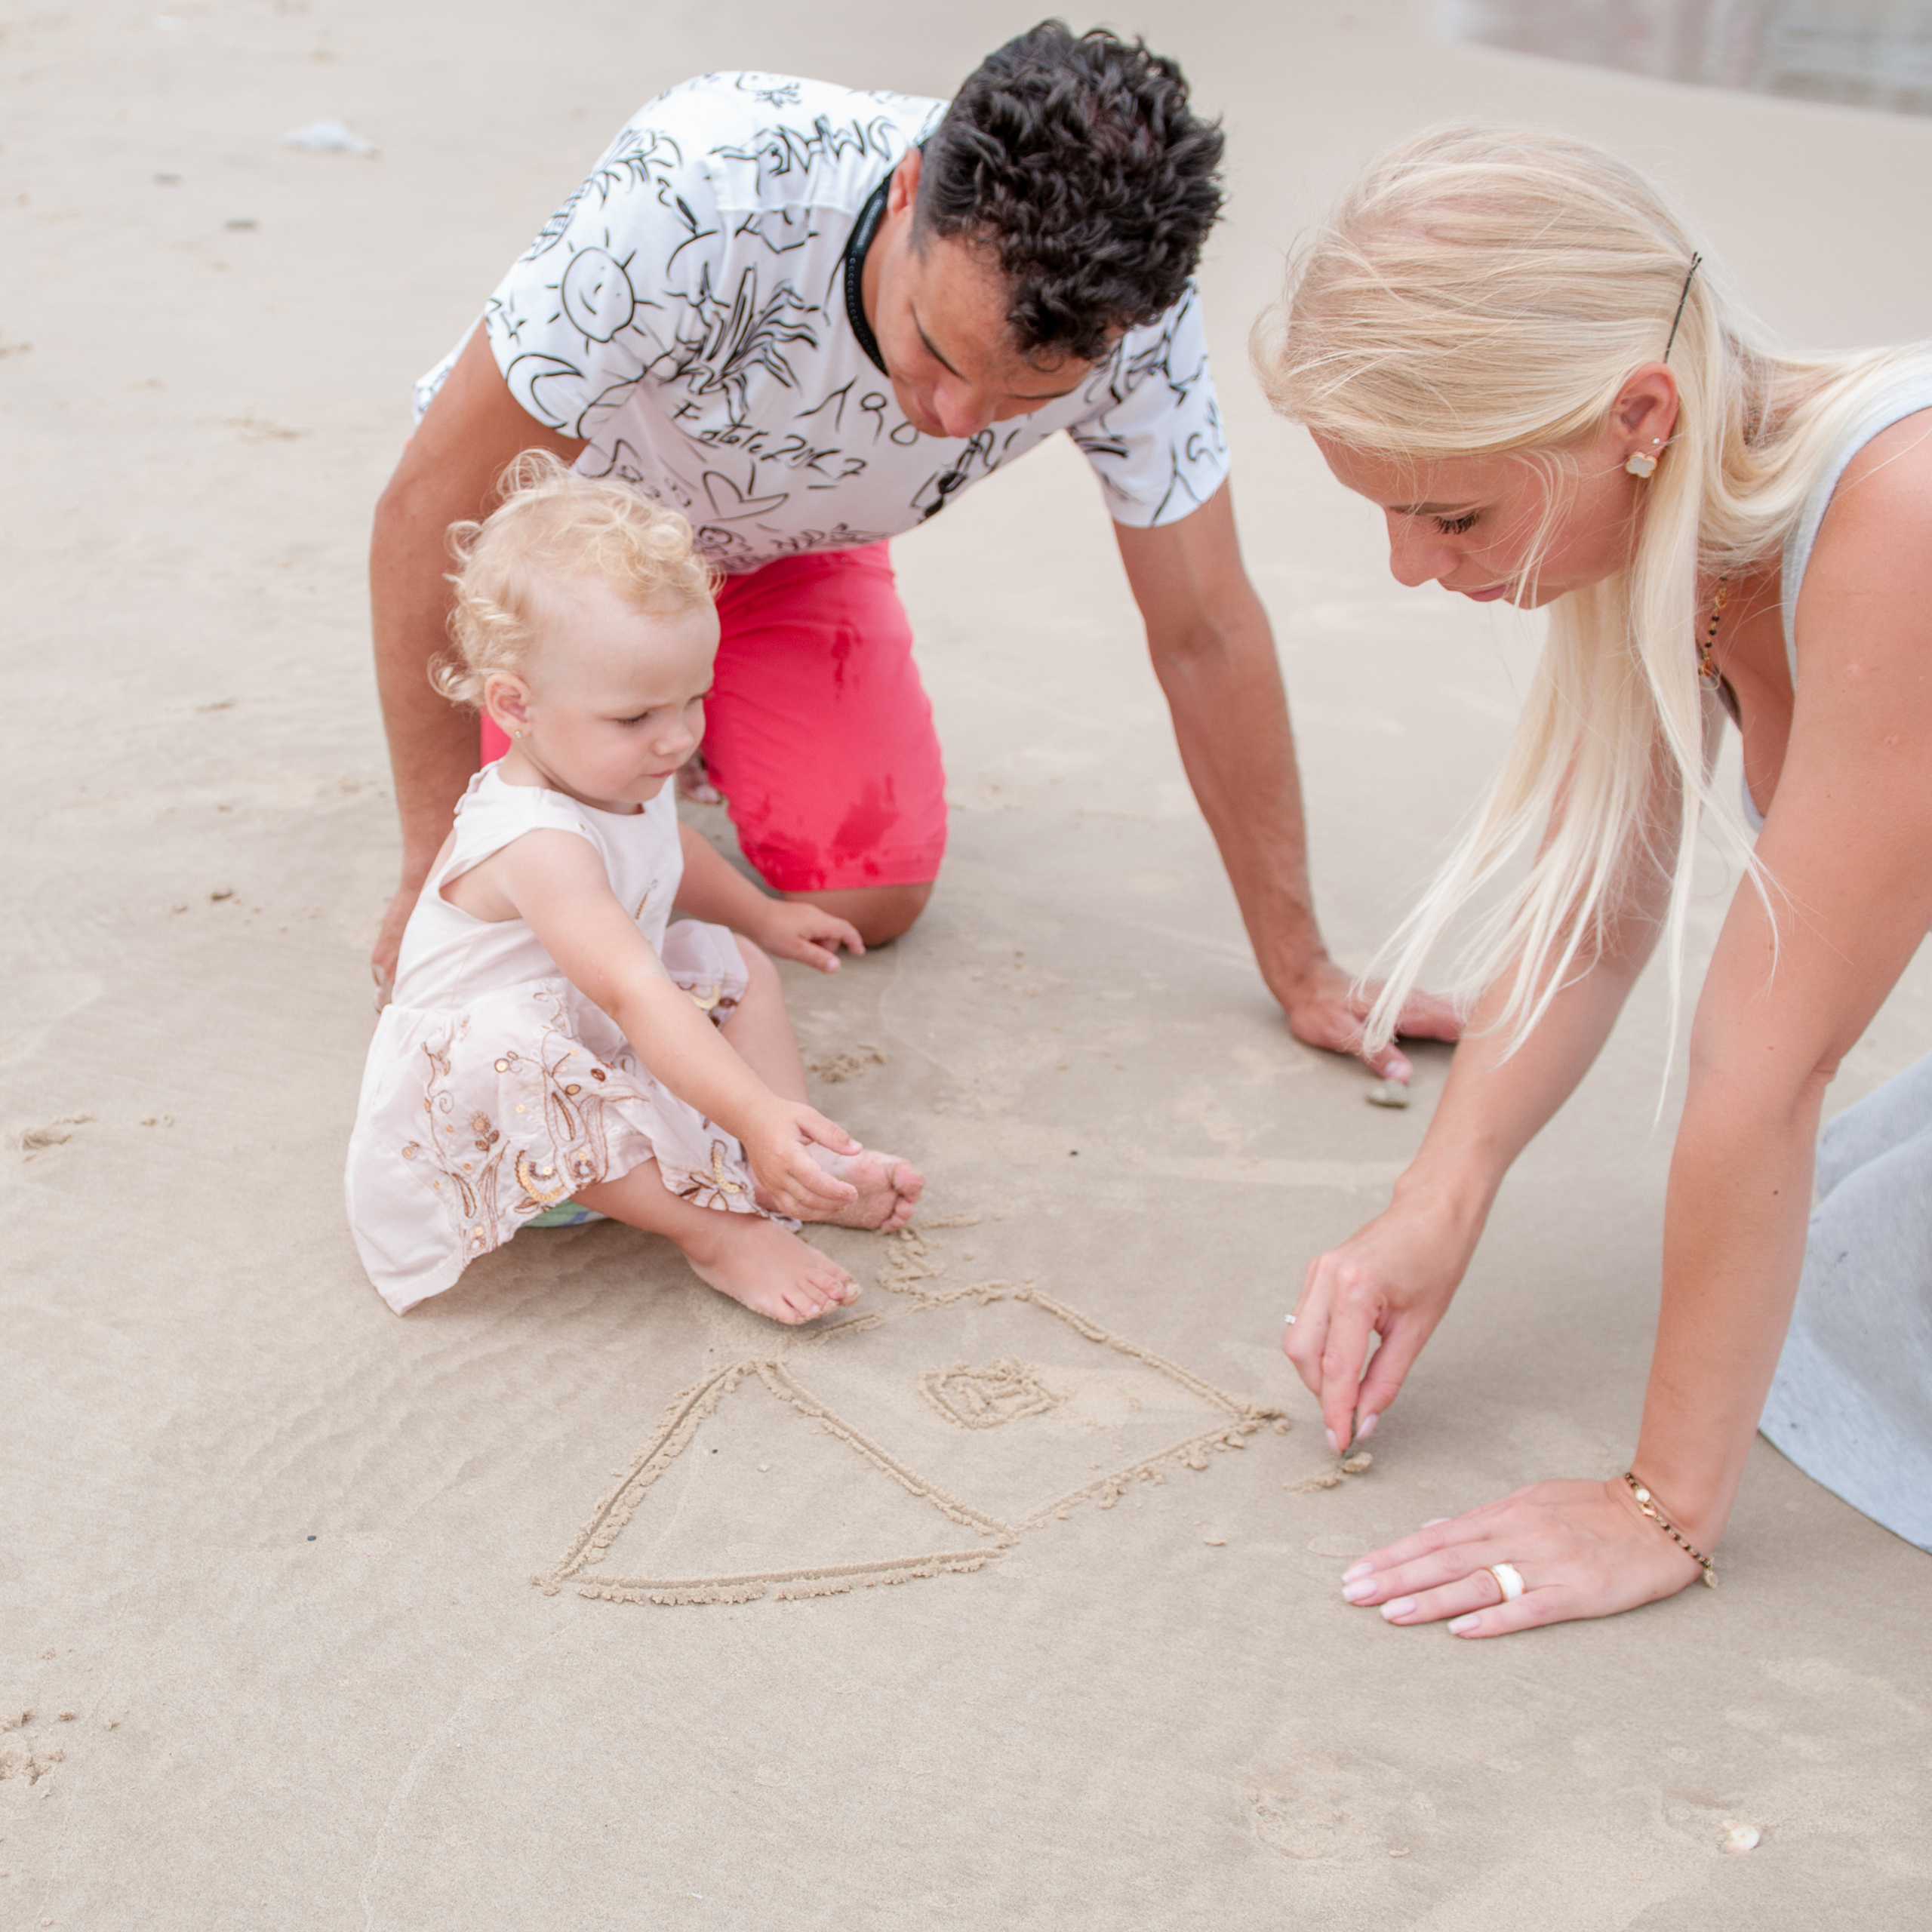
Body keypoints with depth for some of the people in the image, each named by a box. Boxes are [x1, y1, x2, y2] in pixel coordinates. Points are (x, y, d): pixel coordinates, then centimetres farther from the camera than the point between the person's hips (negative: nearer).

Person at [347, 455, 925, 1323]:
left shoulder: (622, 779, -5)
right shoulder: (536, 844, -36)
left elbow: (670, 852, 21)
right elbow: (636, 995, -47)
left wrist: (765, 917, 34)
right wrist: (757, 1115, -56)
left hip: (606, 1053, 10)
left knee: (734, 961, 6)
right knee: (507, 1060, -40)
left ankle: (806, 1172, -7)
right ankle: (717, 1228, -28)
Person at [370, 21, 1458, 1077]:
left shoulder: (1134, 314, -30)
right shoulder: (705, 195, -42)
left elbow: (1205, 634, -18)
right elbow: (431, 505, -32)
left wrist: (1301, 969, -14)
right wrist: (437, 871, -29)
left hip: (786, 546, 2)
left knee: (871, 899, -13)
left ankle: (709, 727, 18)